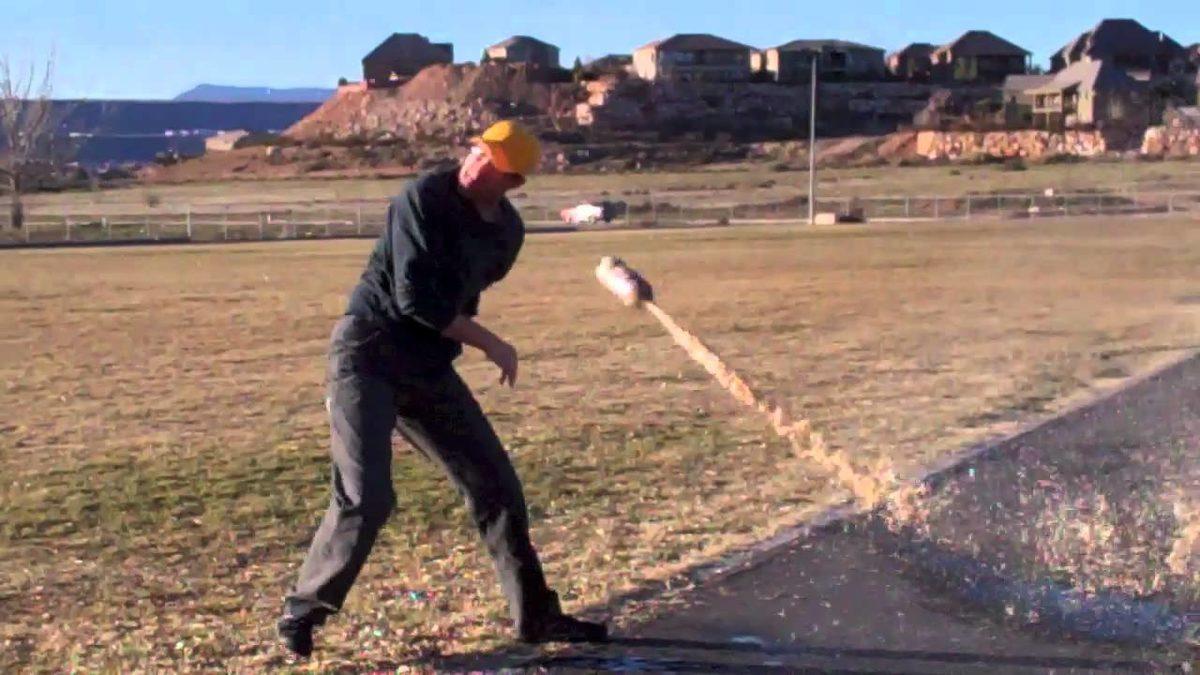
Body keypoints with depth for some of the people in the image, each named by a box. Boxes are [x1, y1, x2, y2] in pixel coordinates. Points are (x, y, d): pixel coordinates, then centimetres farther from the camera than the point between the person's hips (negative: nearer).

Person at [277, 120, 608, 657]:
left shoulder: (509, 231, 4)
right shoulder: (424, 198, -17)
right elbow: (414, 295, -23)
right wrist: (491, 344, -17)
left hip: (430, 367, 7)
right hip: (367, 357, -7)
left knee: (497, 485, 8)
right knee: (366, 498, -17)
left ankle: (536, 615, 21)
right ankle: (304, 609, 7)